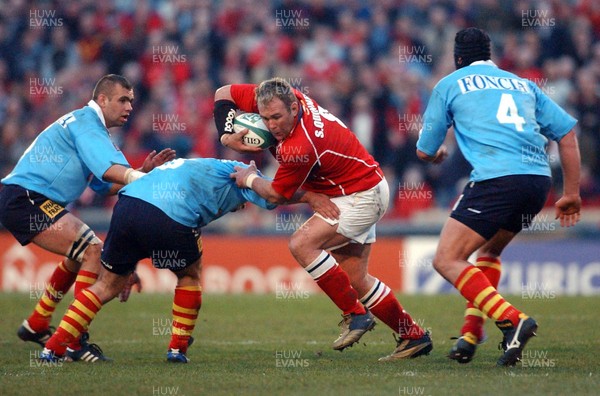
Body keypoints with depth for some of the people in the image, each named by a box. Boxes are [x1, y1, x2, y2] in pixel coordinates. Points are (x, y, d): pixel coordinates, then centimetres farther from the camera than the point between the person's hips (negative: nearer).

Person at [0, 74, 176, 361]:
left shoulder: (88, 125, 22)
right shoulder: (86, 122, -9)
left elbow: (104, 186, 18)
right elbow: (111, 171, -23)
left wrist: (144, 172, 6)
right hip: (26, 199, -11)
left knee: (82, 254, 26)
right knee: (94, 252, -18)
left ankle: (35, 326, 32)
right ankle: (73, 342, -21)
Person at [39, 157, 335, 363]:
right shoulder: (234, 172, 22)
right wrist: (310, 196, 16)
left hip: (127, 203, 6)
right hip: (170, 217, -6)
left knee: (108, 284, 18)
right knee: (189, 275, 23)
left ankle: (54, 347, 11)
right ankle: (178, 347, 22)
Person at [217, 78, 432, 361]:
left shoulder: (300, 148, -33)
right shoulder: (281, 98, -11)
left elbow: (276, 195, -17)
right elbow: (223, 93, 2)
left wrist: (249, 179, -1)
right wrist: (227, 136, -9)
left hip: (360, 196, -10)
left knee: (302, 244, -22)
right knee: (355, 280, 7)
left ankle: (355, 314, -14)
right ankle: (413, 336, 16)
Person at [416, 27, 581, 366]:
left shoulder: (450, 85, 15)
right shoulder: (522, 84, 25)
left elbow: (424, 151, 19)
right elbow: (567, 132, 19)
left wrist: (438, 155, 44)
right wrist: (572, 194, 22)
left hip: (496, 179, -6)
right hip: (539, 179, 6)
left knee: (447, 260, -4)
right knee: (489, 252, 26)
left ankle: (513, 320, -22)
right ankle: (471, 336, 14)